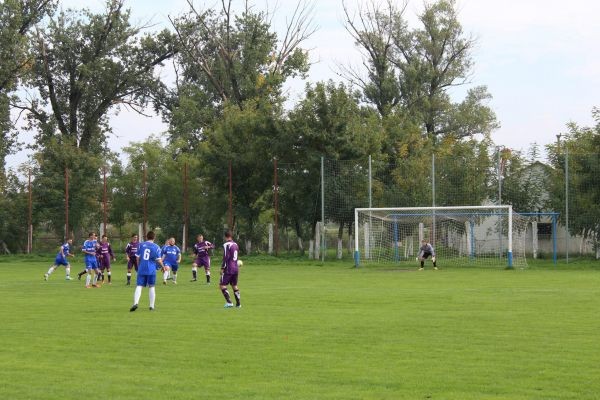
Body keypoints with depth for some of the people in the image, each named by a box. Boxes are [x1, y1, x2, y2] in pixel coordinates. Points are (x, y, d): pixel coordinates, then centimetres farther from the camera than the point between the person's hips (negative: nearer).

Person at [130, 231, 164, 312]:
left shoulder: (141, 245, 4)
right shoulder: (156, 247, -1)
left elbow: (138, 258, 6)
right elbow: (158, 260, -3)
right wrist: (163, 267, 16)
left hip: (141, 269, 1)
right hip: (151, 270, -1)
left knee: (139, 286, -1)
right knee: (151, 287, 11)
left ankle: (135, 303, -21)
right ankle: (152, 306, 12)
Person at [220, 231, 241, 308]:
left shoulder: (226, 245, -12)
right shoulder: (235, 244, 11)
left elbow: (226, 257, -17)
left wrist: (222, 268, -13)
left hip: (228, 269, -7)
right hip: (236, 268, 7)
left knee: (222, 285, -3)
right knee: (234, 285, 16)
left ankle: (229, 302, -13)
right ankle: (238, 303, 15)